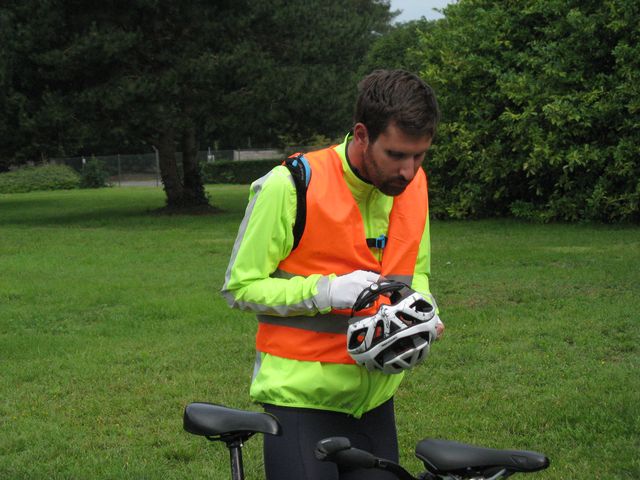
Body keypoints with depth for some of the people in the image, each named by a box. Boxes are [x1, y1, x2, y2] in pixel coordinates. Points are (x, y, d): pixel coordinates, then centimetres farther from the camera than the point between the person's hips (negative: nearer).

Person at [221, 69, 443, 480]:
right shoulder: (291, 186, -17)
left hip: (375, 396, 6)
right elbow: (240, 286, -11)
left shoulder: (413, 185, 1)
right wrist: (326, 291, -24)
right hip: (302, 395, -5)